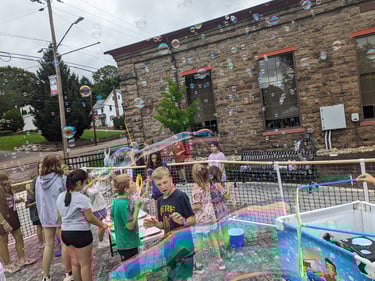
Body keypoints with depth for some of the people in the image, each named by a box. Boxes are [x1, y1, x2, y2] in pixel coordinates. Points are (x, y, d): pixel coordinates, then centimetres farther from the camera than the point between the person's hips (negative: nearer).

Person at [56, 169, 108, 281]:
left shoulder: (60, 197, 3)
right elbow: (90, 218, -15)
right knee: (85, 264, 7)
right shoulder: (82, 198, -19)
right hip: (81, 233, -7)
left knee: (75, 263, 20)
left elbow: (61, 216, 12)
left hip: (65, 233, 7)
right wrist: (102, 225, 0)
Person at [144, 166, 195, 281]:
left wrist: (183, 221, -34)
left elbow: (193, 220, -15)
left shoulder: (181, 196, -16)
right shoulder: (160, 201, 5)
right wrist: (155, 224, -6)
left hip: (184, 245, -7)